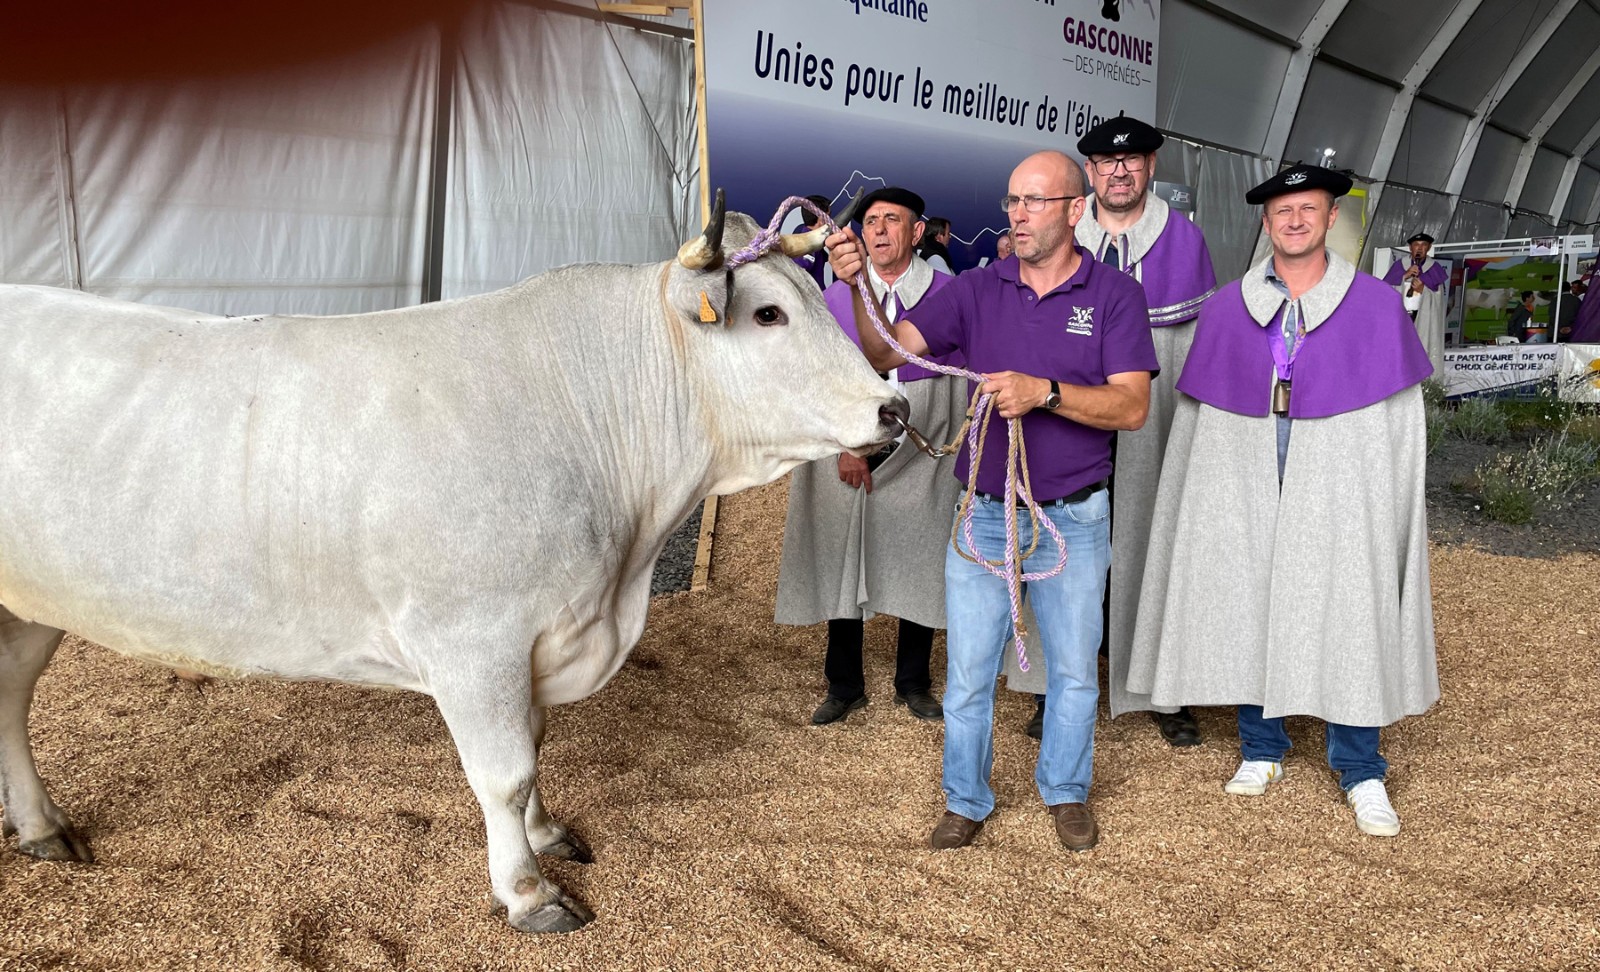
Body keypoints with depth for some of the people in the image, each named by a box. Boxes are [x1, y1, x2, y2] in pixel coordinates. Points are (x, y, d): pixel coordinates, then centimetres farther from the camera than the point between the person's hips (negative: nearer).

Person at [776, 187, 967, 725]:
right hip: (848, 451, 1)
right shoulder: (836, 297, 6)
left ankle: (913, 683, 25)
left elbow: (961, 377, 1)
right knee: (841, 565, 5)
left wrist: (961, 452, -3)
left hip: (921, 452, -1)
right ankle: (844, 686, 21)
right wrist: (846, 445, -8)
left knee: (919, 566, 6)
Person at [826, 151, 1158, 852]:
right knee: (968, 669, 9)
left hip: (1074, 517, -1)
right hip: (984, 513, 1)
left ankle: (1066, 792, 37)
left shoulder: (1114, 295, -6)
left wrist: (1043, 392, -27)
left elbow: (1131, 406, -14)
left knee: (1075, 669, 15)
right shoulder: (976, 289, 0)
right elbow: (888, 351, -8)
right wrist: (859, 286, -25)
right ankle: (966, 800, 28)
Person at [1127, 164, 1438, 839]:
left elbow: (1400, 420, 3)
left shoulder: (1377, 307, 3)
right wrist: (1207, 497, 5)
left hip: (1339, 497, -1)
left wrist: (1398, 508, -3)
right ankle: (1261, 750, 24)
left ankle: (1360, 771, 15)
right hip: (1244, 494, 2)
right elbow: (1199, 417, 9)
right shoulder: (1226, 309, 7)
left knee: (1349, 620, 0)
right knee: (1247, 613, 7)